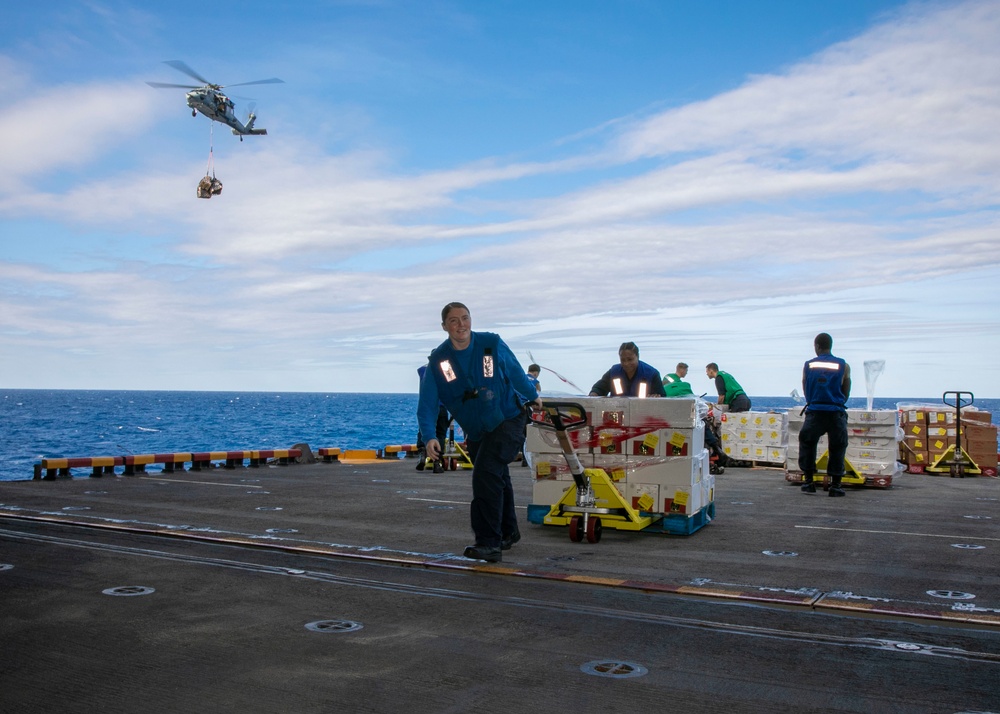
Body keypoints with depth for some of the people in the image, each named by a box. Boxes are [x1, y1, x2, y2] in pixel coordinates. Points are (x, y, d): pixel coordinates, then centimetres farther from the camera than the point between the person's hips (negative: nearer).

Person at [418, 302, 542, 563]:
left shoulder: (492, 344, -13)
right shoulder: (438, 361, -9)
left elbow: (515, 372, 5)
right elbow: (427, 403, -14)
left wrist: (533, 395, 20)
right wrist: (430, 436, -29)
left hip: (508, 421, -4)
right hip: (475, 432, 4)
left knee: (485, 475, -21)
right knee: (497, 480, 20)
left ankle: (489, 544, -18)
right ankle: (508, 533, 42)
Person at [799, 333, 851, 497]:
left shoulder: (808, 365, 6)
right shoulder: (843, 366, 4)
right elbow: (846, 394, 11)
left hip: (814, 412, 1)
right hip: (836, 412, -1)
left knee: (807, 443, 16)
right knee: (837, 448, 10)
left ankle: (808, 481, 13)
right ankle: (835, 485, 8)